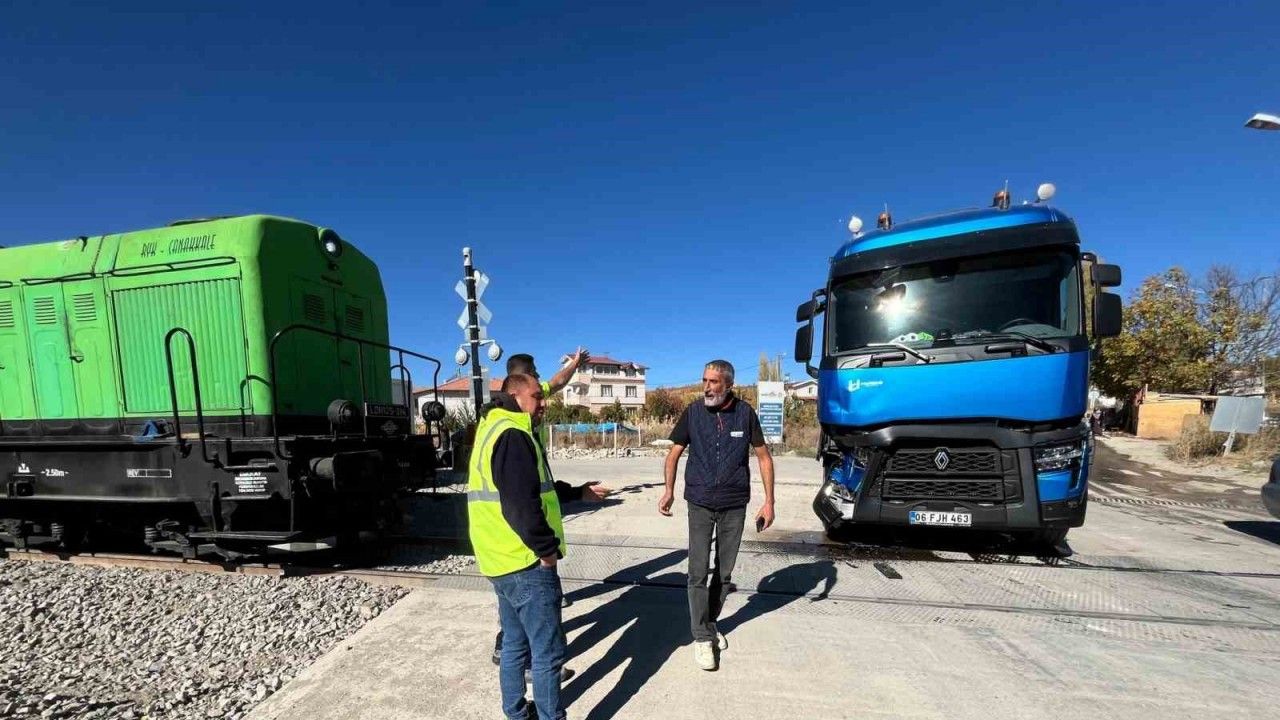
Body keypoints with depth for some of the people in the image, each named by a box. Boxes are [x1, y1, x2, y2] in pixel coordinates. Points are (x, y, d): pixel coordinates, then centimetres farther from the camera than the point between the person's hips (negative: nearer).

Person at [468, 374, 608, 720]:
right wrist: (546, 548, -16)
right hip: (525, 562, -10)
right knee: (548, 651, 2)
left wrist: (577, 492, 20)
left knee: (515, 643, 22)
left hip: (503, 559, 10)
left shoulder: (495, 428, 14)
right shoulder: (513, 434, -20)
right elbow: (521, 504, -28)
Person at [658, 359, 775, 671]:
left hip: (735, 506, 1)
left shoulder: (744, 413, -7)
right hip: (700, 505, -1)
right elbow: (674, 452, 2)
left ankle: (710, 623, 34)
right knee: (699, 572, -1)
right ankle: (701, 636, 16)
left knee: (724, 572, 13)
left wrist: (769, 501, -3)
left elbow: (763, 456, 1)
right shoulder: (693, 412, -7)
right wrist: (669, 489, -11)